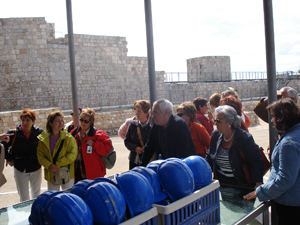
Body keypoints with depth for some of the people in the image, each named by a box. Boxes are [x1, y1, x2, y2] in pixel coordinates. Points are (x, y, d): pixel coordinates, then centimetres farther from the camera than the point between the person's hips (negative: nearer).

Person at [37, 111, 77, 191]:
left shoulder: (68, 138, -8)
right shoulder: (43, 139, 1)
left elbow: (72, 155, -13)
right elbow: (40, 156, 2)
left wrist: (58, 165, -17)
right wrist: (49, 165, -15)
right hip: (51, 175, 3)